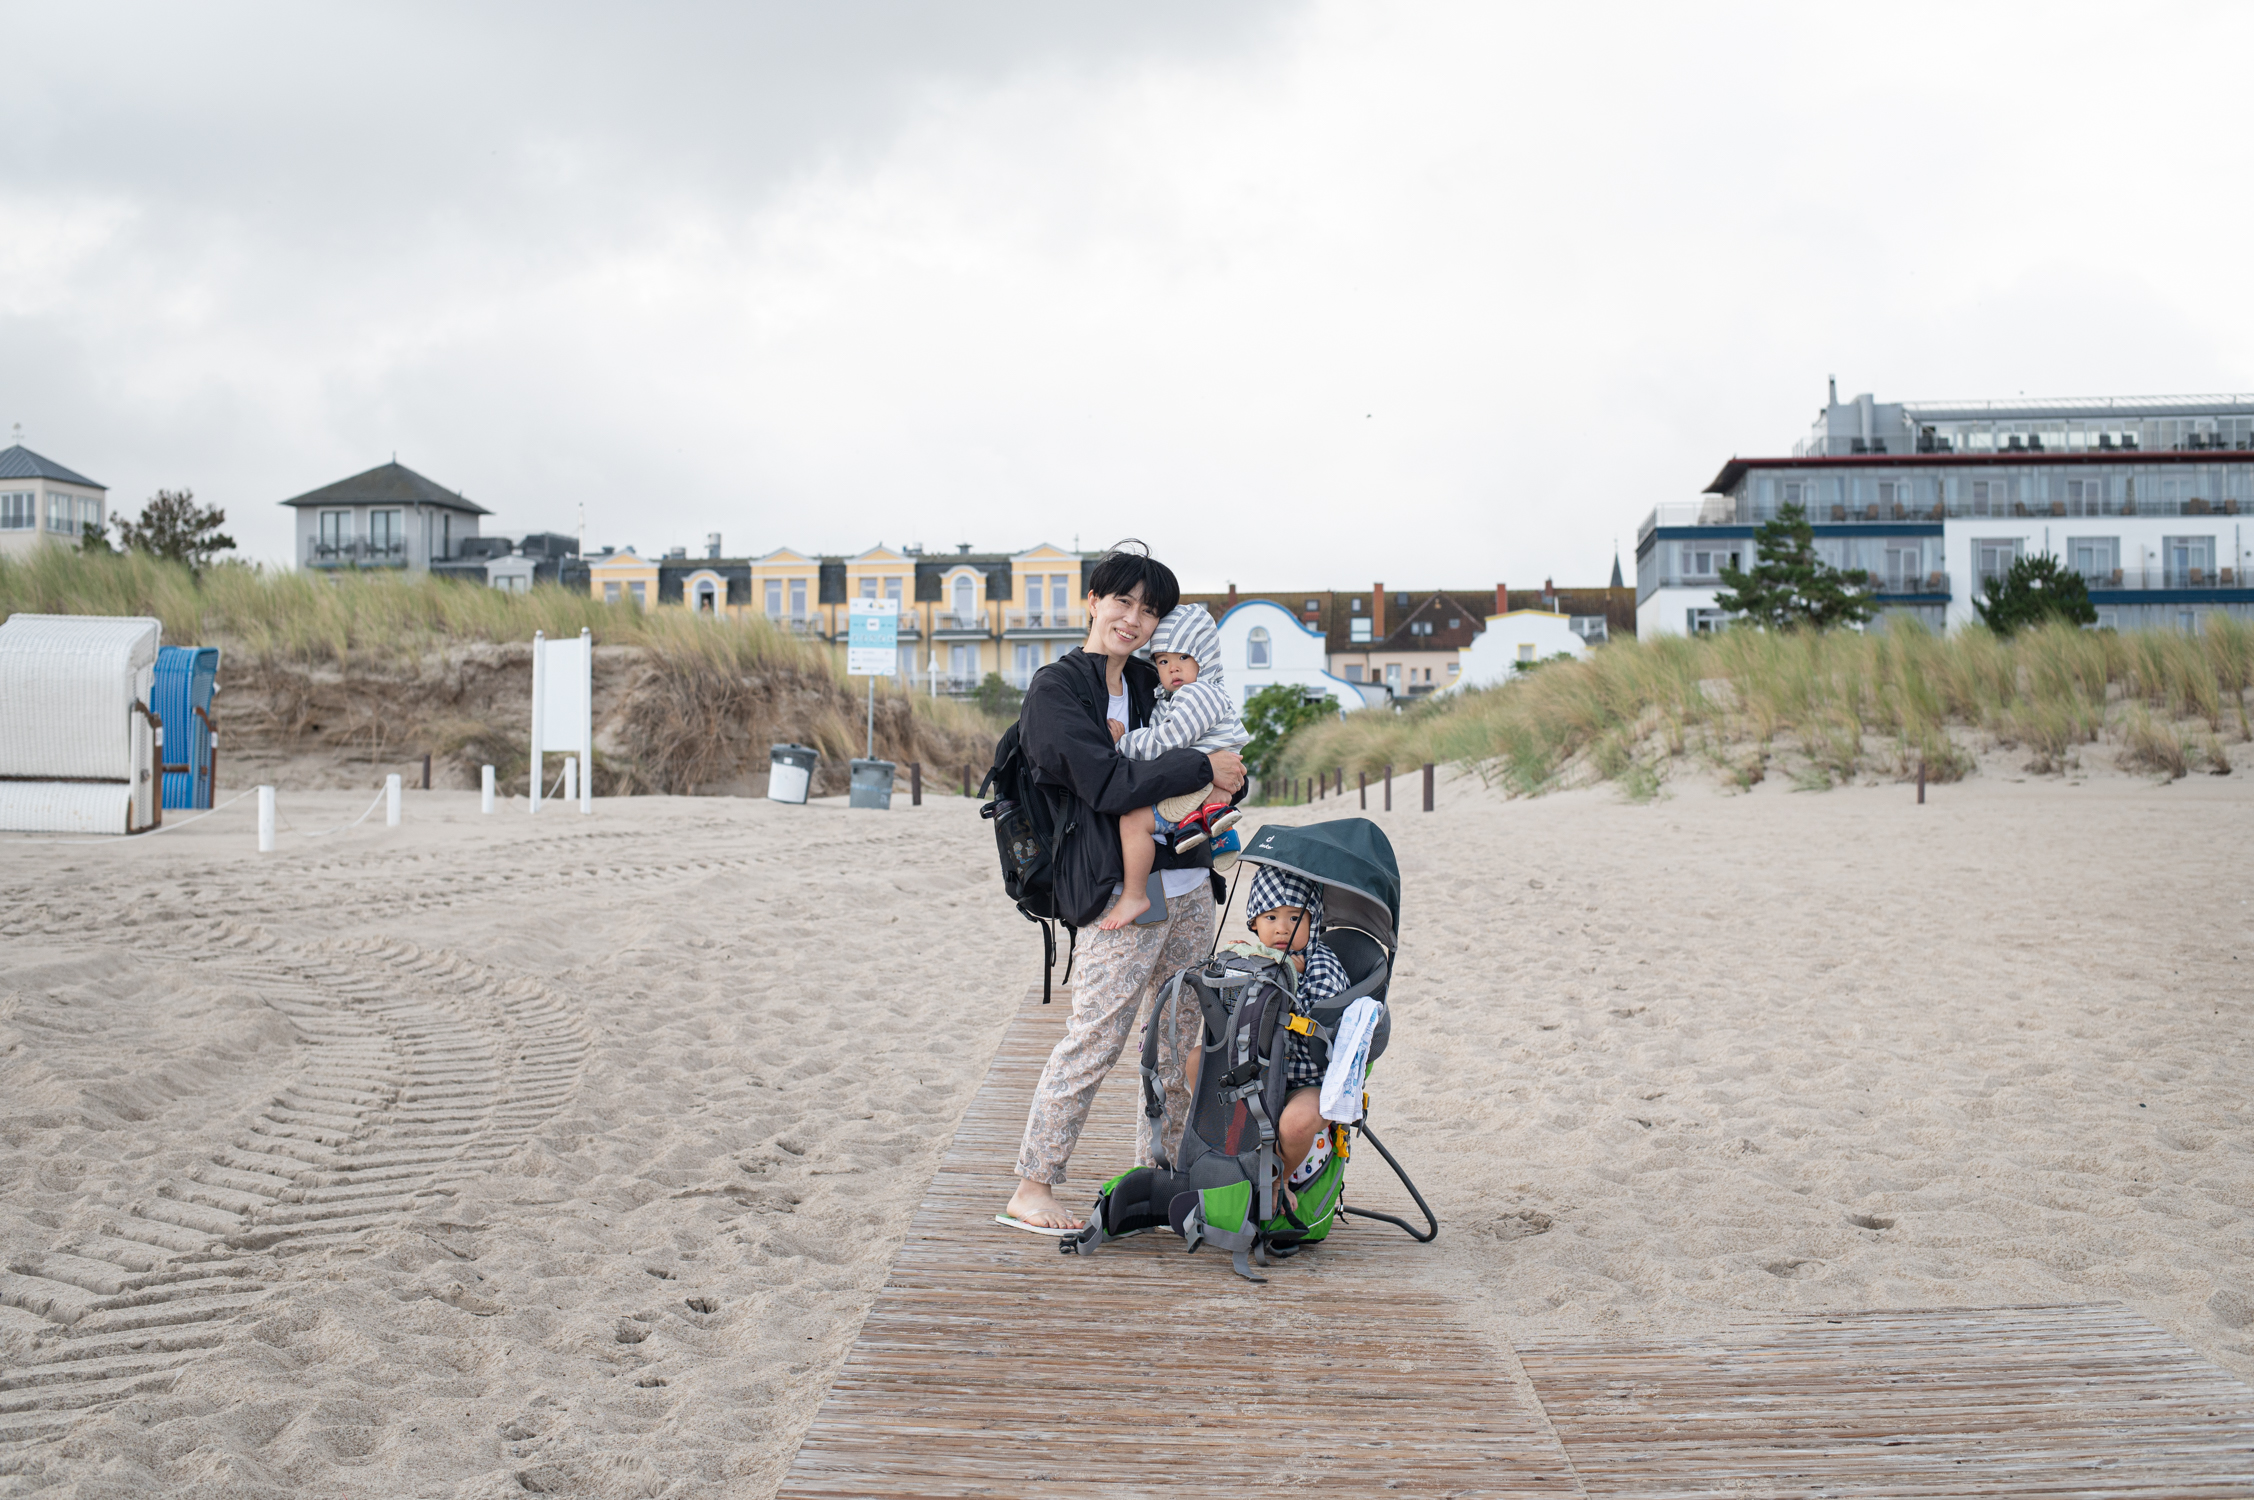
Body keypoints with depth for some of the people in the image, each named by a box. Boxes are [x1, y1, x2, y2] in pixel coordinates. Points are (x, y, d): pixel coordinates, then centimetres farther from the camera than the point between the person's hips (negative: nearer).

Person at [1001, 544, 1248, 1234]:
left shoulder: (1148, 683, 16)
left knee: (1186, 1038, 10)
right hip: (1119, 892, -8)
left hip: (1187, 883, 8)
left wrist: (1226, 780, 4)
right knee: (1094, 1040, -9)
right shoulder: (1057, 687, -5)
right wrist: (1203, 767, -12)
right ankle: (1031, 1189, 1)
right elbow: (1108, 784, -16)